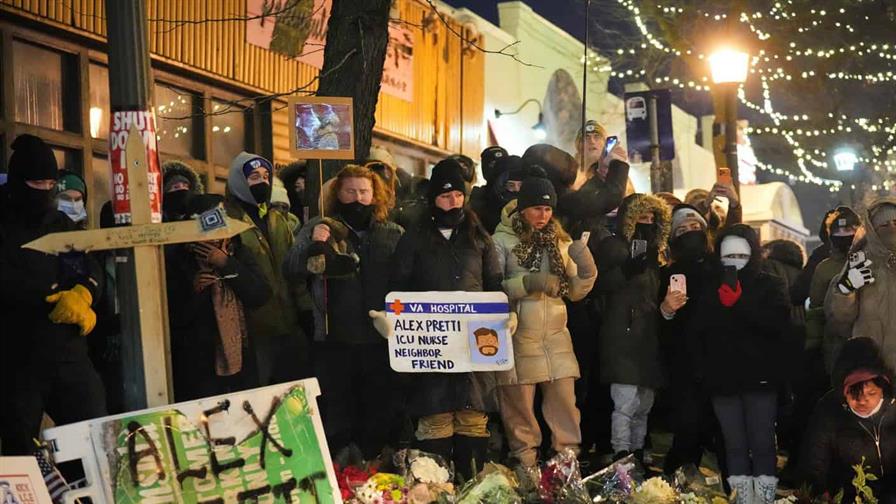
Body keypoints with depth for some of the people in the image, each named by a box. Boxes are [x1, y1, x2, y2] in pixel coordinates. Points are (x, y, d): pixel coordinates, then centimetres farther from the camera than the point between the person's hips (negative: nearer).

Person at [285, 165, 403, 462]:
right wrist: (312, 245, -21)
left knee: (381, 413, 9)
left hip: (381, 339, 2)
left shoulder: (394, 234, 9)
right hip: (334, 339, -2)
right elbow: (291, 273, -4)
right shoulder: (319, 228, 4)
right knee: (335, 414, 2)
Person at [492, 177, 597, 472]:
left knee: (565, 402, 2)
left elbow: (574, 292, 14)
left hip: (556, 336, 4)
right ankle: (525, 464, 14)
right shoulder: (502, 240, -2)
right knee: (520, 406, 3)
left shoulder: (559, 242, 13)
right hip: (518, 337, -4)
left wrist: (587, 272, -6)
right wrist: (528, 283, -22)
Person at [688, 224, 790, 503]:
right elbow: (695, 333, 12)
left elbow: (778, 322, -15)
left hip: (760, 378, -3)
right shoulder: (711, 287, 10)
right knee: (735, 445, 4)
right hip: (722, 379, 3)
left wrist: (739, 301, -20)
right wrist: (701, 369, 0)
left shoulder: (771, 285, 2)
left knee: (762, 444, -3)